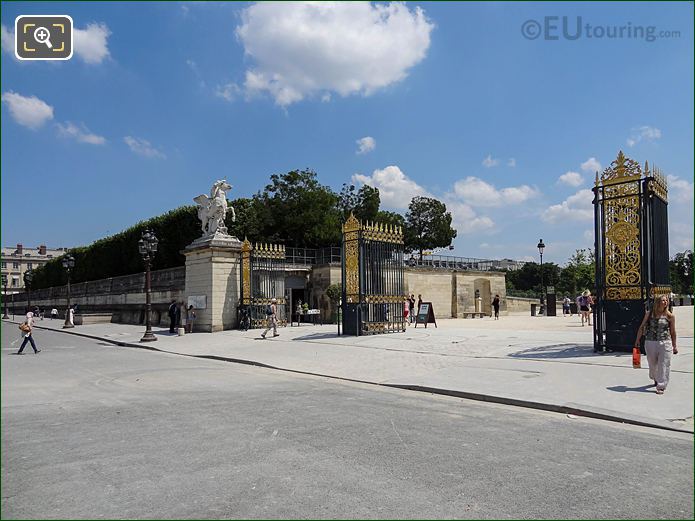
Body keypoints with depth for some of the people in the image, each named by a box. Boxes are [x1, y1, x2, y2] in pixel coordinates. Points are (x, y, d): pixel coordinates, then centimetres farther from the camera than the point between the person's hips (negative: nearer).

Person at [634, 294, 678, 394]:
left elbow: (672, 332, 7)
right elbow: (642, 327, 9)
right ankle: (655, 379, 41)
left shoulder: (670, 316, 0)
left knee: (663, 365, -4)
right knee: (652, 364, 14)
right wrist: (637, 340, 7)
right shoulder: (649, 314, 2)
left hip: (665, 343, -1)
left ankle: (661, 386, 4)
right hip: (650, 342, 1)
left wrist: (674, 346, 10)